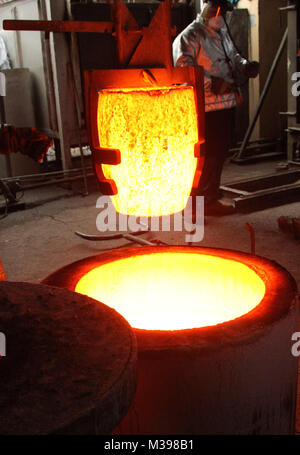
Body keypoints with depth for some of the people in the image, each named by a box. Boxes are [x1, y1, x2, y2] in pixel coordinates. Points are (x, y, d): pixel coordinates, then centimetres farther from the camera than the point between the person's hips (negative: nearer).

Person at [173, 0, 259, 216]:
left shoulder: (222, 33, 22)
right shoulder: (190, 36, -7)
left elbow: (233, 56, 27)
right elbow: (184, 68, -20)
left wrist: (246, 66, 5)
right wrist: (211, 83, -26)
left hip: (227, 102, 9)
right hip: (208, 106, -9)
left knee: (221, 150, 14)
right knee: (212, 153, -7)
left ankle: (211, 192, 28)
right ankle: (207, 200, 5)